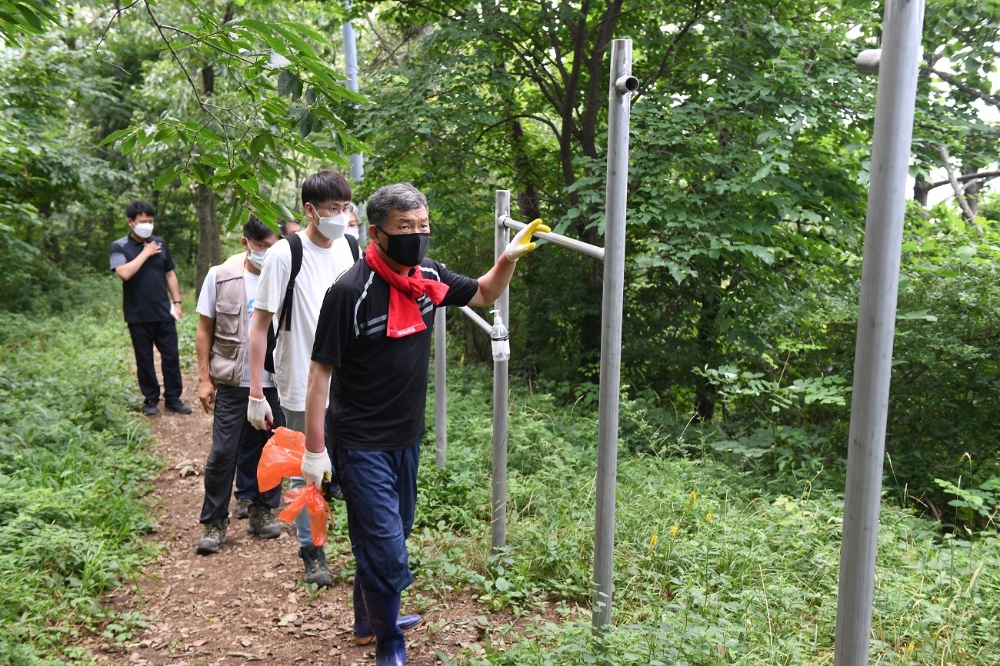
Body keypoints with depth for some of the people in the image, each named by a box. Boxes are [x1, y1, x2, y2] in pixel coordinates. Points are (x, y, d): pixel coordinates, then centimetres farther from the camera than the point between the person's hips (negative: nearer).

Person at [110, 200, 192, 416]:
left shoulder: (160, 243, 5)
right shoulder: (119, 247, -5)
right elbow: (125, 273, -23)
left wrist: (176, 302, 6)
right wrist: (145, 253, -15)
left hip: (163, 313, 3)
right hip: (138, 316, -2)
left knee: (171, 356, 5)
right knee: (144, 359, 8)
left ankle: (173, 398, 16)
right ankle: (151, 399, 20)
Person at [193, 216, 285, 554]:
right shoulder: (220, 276, -2)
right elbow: (204, 330, 3)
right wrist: (204, 378, -1)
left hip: (275, 383, 1)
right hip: (233, 385, -1)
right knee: (223, 453, 5)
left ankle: (262, 512, 30)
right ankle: (214, 522, 20)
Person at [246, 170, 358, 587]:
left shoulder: (350, 249, 3)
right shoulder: (285, 254, -12)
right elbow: (260, 325, -9)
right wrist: (256, 395, -11)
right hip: (303, 385, -4)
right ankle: (312, 551, 30)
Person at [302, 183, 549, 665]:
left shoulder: (429, 277, -3)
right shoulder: (351, 291, -21)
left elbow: (484, 295, 15)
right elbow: (321, 371, -16)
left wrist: (510, 257, -5)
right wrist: (314, 449, -15)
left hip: (407, 438, 7)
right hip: (362, 444, -7)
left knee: (391, 534, 22)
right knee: (386, 550, -4)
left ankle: (368, 617, 46)